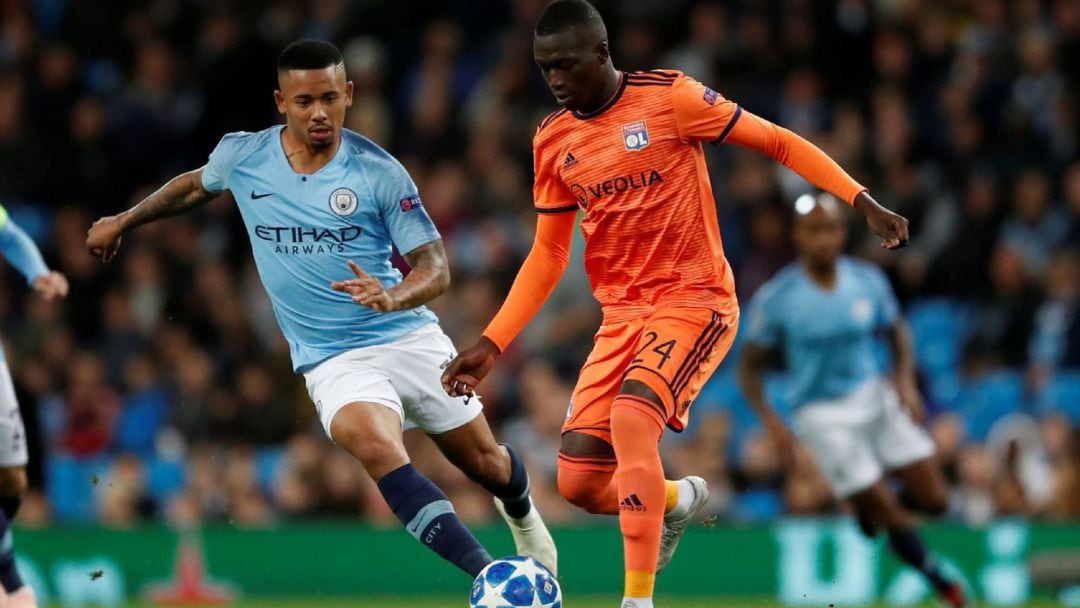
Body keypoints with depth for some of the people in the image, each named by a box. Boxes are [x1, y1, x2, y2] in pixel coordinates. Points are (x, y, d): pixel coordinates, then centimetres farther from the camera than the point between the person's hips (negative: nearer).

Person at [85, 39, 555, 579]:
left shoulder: (379, 172, -9)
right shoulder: (240, 156, -2)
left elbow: (435, 266, -8)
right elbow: (195, 186, 23)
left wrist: (392, 297, -29)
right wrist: (122, 221, 31)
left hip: (409, 336, 0)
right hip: (333, 359, 0)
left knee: (485, 463, 11)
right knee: (377, 447, -31)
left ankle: (520, 511, 51)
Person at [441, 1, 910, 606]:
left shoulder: (670, 97, -10)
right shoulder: (553, 141, 6)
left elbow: (776, 142, -5)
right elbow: (548, 255, 13)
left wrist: (863, 201, -13)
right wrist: (491, 345, 6)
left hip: (696, 301, -6)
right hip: (622, 314, 6)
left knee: (631, 418, -30)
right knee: (579, 482, -4)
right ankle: (677, 499, 31)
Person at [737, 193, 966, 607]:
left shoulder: (869, 281, -4)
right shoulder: (776, 298, -14)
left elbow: (897, 332, 13)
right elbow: (749, 367, -5)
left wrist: (906, 379, -5)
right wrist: (772, 423, -17)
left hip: (875, 396, 4)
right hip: (822, 414, -4)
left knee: (934, 501, -1)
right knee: (894, 520, -6)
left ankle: (868, 504, 29)